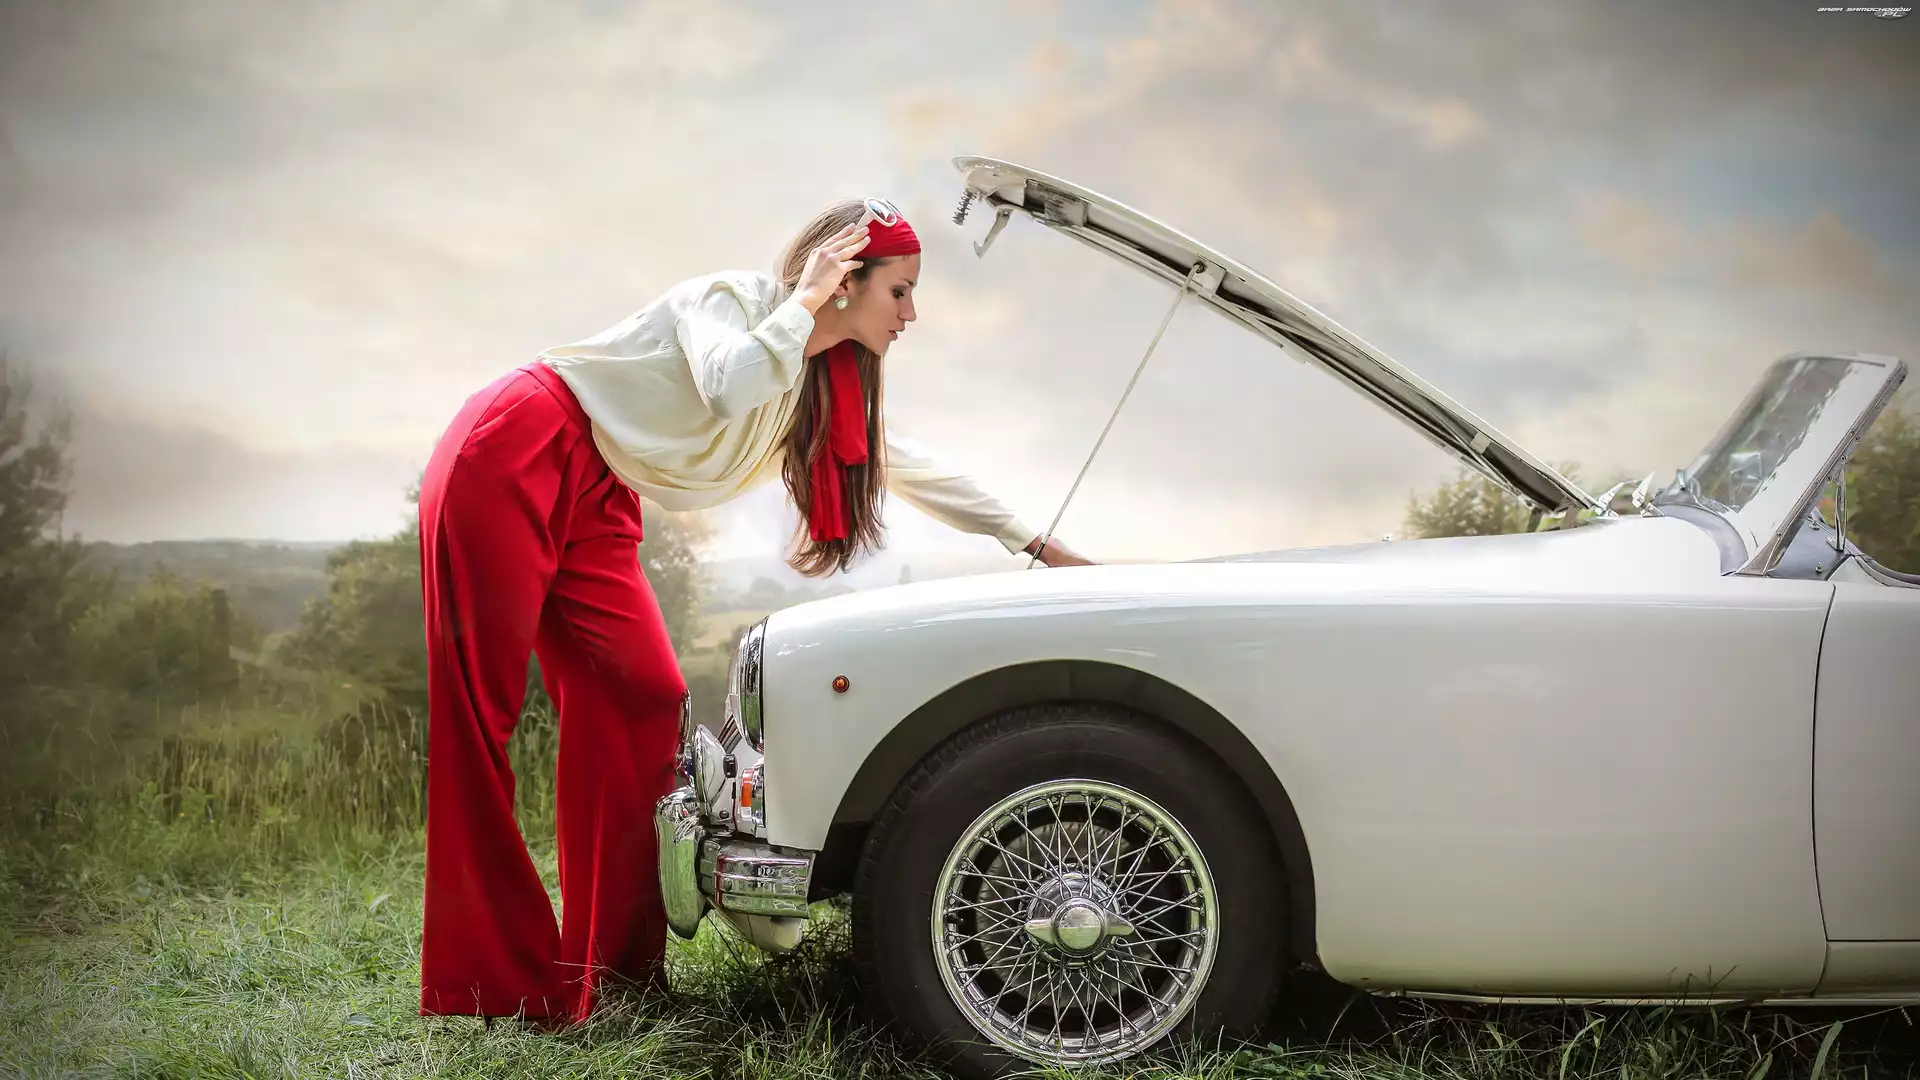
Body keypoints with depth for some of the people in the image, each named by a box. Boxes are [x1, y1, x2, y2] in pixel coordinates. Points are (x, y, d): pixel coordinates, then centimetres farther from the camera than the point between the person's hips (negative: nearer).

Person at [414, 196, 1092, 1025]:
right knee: (482, 707, -9)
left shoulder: (831, 381, 12)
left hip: (594, 505, 8)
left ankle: (610, 974, -1)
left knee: (641, 701, -5)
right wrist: (804, 299, -18)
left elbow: (904, 468, 23)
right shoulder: (729, 300, -11)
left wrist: (1035, 543, 25)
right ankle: (480, 983, -9)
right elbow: (730, 387, -33)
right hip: (515, 458, -8)